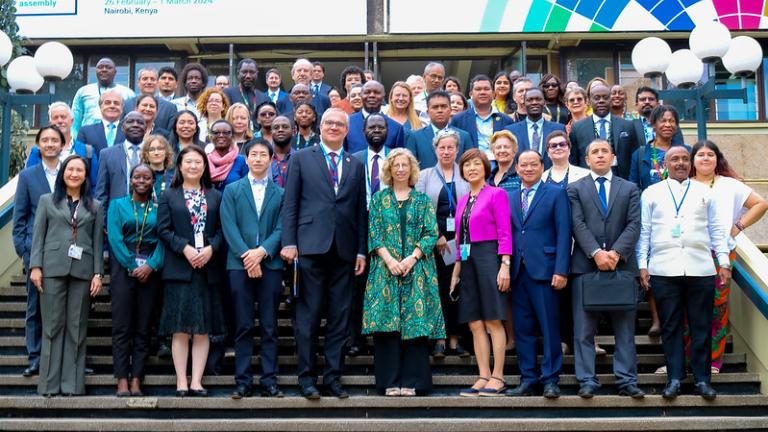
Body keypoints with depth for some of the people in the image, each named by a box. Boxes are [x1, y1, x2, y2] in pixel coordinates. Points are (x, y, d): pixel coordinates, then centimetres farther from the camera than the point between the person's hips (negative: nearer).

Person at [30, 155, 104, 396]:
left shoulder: (95, 206, 14)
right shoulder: (47, 201, 12)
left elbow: (98, 242, 9)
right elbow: (38, 236, 6)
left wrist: (98, 273, 1)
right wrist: (35, 266, -4)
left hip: (82, 272, 1)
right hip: (52, 269, -1)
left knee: (77, 328, 2)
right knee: (52, 326, 0)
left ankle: (72, 384, 5)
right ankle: (49, 384, 4)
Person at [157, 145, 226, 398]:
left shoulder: (215, 197, 13)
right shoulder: (168, 196, 8)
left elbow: (222, 230, 7)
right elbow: (164, 230, 0)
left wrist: (210, 249, -11)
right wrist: (185, 249, -13)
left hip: (208, 270, 2)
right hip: (179, 270, -2)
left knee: (203, 329, 1)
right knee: (180, 329, -2)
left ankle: (196, 382, 4)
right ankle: (181, 382, 1)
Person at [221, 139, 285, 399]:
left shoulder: (280, 193, 10)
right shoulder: (232, 191, 10)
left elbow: (281, 228, 1)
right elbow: (229, 227, 0)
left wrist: (262, 251, -14)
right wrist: (246, 255, -12)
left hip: (270, 264, 0)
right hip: (240, 265, 0)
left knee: (269, 327, 2)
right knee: (243, 327, 2)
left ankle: (269, 382, 6)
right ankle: (243, 382, 5)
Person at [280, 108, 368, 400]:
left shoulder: (356, 166, 16)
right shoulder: (302, 158, 8)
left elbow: (361, 211, 13)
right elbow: (290, 204, 3)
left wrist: (361, 251, 7)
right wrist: (289, 242, -6)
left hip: (344, 249, 3)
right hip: (311, 245, -3)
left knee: (340, 317, 5)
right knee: (309, 315, 0)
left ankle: (333, 376, 12)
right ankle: (306, 376, 8)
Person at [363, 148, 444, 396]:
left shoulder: (423, 200, 10)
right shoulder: (379, 198, 11)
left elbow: (431, 233, 2)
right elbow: (373, 233, 3)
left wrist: (411, 258, -12)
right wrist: (389, 260, -11)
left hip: (416, 269, 0)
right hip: (385, 269, 0)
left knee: (415, 322, -4)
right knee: (387, 322, -4)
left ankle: (412, 381, 1)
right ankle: (390, 381, 2)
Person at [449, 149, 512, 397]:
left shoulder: (496, 194, -2)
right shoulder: (462, 201, 17)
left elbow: (504, 233, -8)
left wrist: (505, 265, -16)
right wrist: (456, 269, 14)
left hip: (489, 257, -7)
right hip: (468, 261, 7)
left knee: (493, 320, -6)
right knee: (475, 324, 4)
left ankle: (497, 378, -1)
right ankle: (483, 377, 8)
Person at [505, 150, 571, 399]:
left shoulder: (556, 194, 4)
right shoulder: (510, 198, 16)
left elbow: (563, 233, -3)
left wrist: (561, 270, -11)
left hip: (544, 270, -4)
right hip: (518, 272, 4)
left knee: (549, 327, -2)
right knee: (522, 328, 6)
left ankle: (550, 380, 6)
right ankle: (527, 379, 13)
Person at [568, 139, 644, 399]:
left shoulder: (629, 189, 14)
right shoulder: (575, 188, 10)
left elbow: (634, 225, 3)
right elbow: (578, 225, -2)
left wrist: (616, 253, -12)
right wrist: (596, 253, -15)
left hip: (622, 264, 1)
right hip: (585, 265, -1)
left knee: (625, 328, 3)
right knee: (584, 329, -1)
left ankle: (627, 381, 7)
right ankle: (587, 380, 4)